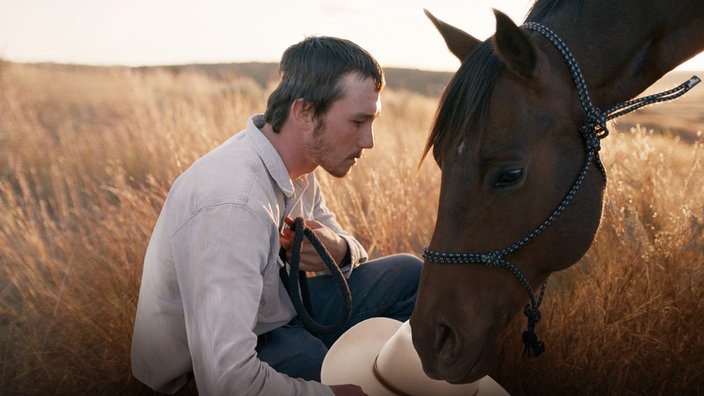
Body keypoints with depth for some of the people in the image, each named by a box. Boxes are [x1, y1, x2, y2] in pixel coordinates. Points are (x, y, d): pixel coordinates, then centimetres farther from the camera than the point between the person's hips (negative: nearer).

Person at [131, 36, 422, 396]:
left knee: (408, 274, 2)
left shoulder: (296, 166, -6)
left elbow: (349, 247, 7)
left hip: (271, 311, 8)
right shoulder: (233, 204, -35)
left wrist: (340, 252, -19)